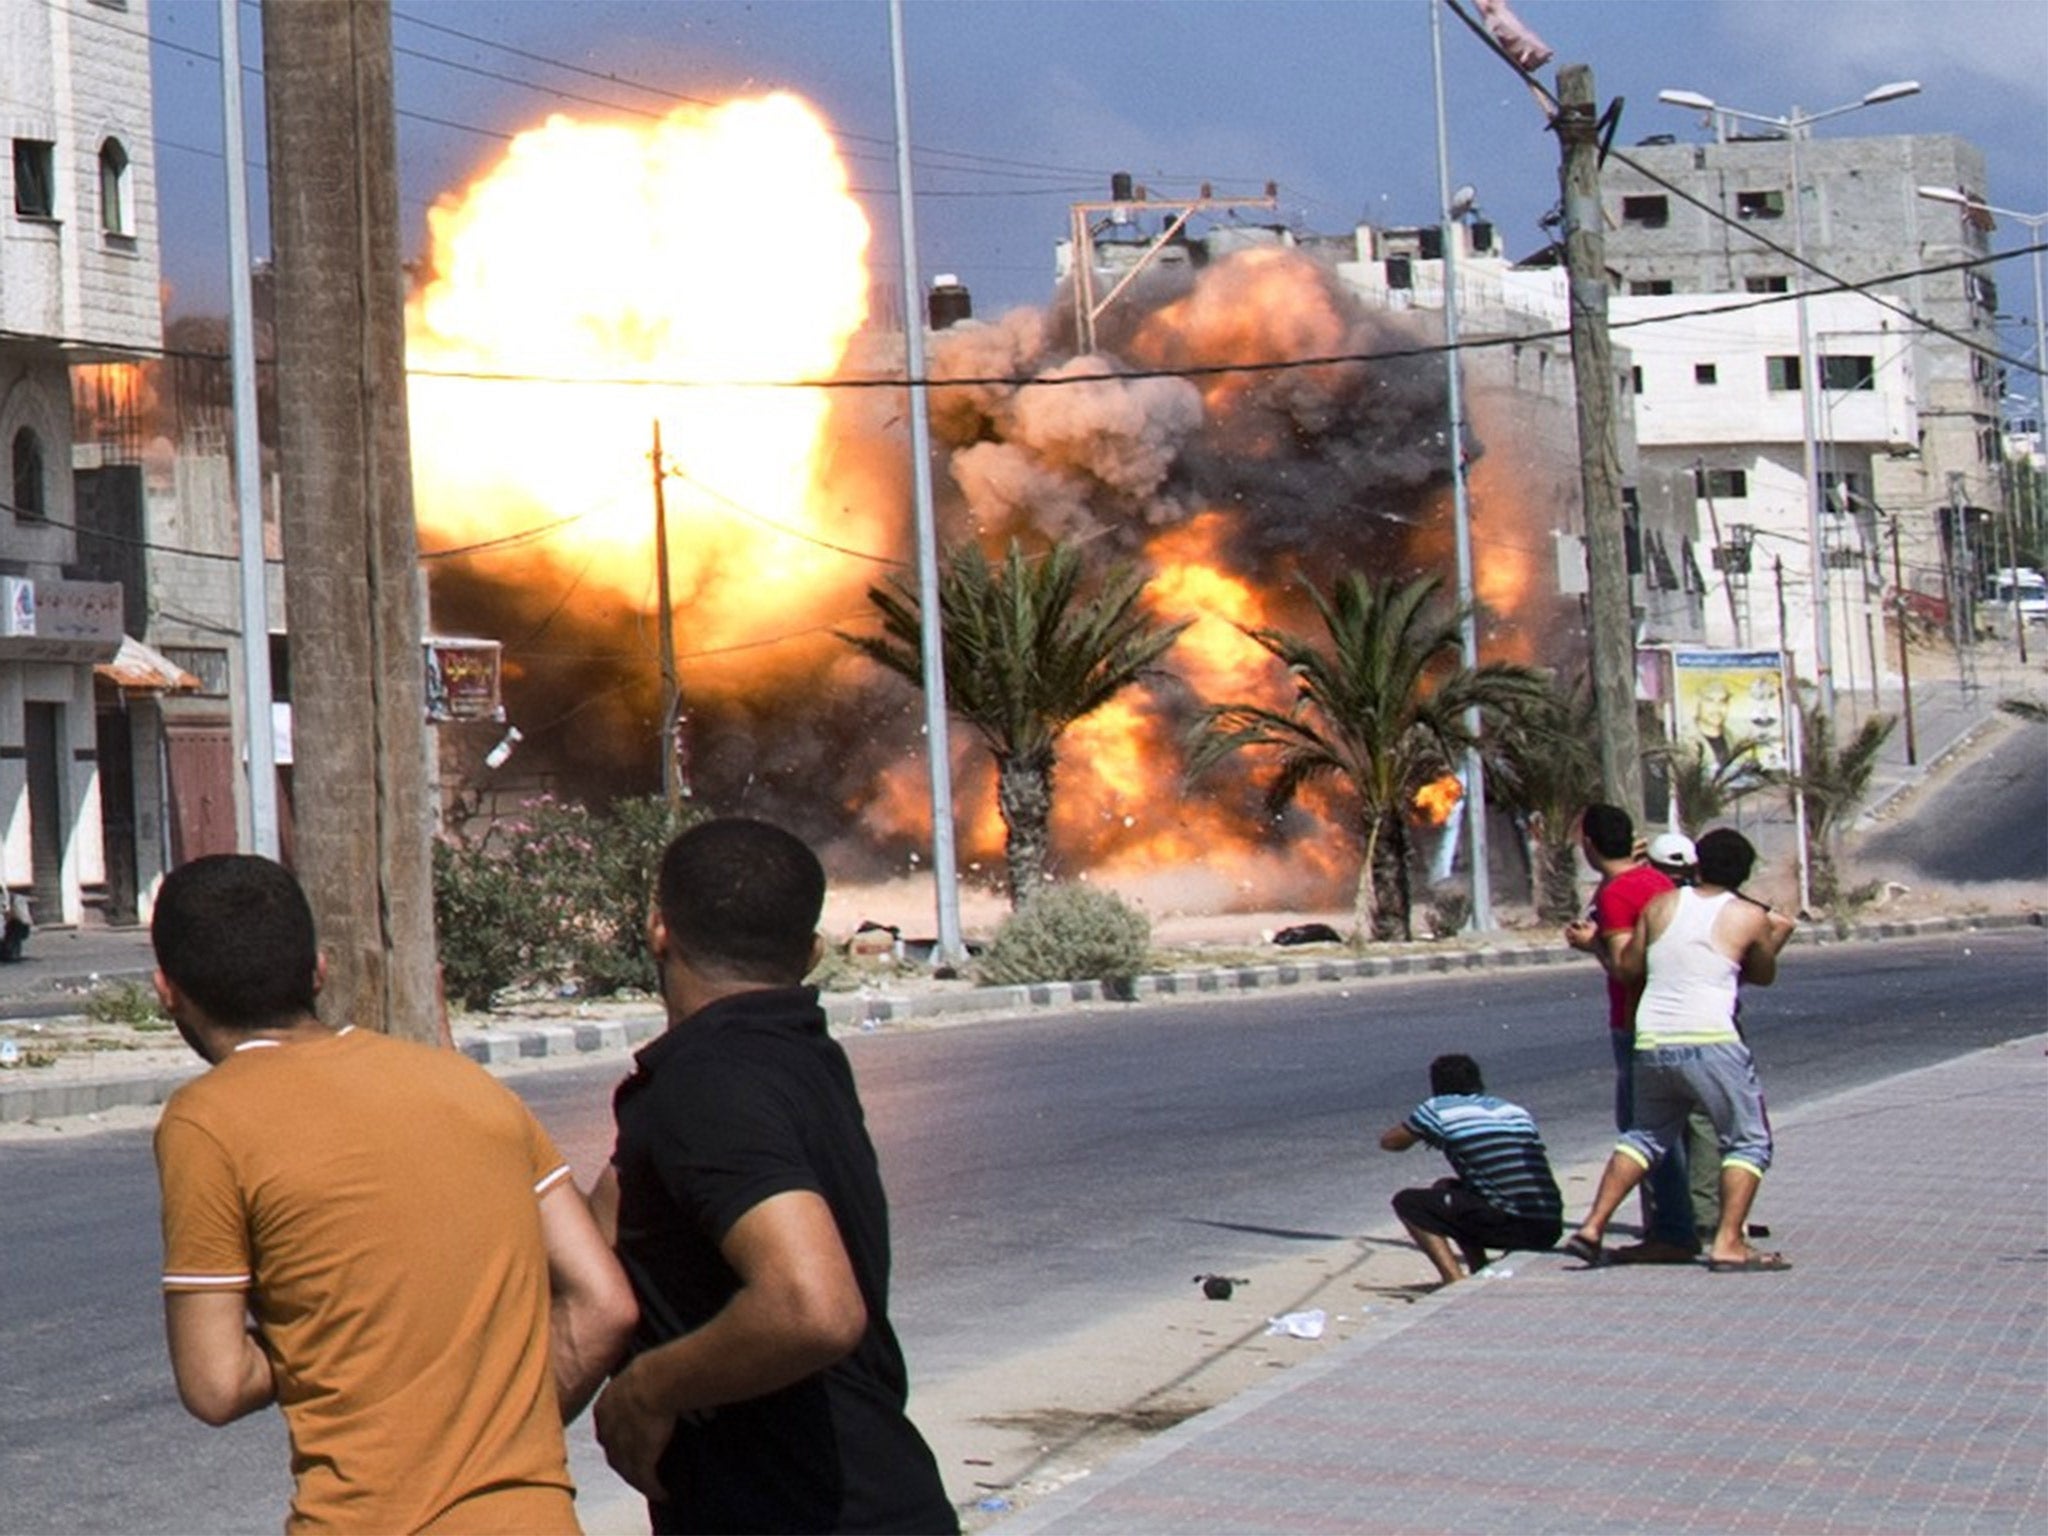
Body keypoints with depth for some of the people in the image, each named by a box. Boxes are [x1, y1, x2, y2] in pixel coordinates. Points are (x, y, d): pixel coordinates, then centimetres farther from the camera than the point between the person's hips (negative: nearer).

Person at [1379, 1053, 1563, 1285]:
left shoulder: (1436, 1110, 3)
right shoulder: (1517, 1111, 20)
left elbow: (1389, 1141, 19)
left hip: (1513, 1227, -7)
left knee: (1408, 1202, 7)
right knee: (1444, 1190, 27)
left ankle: (1456, 1284, -7)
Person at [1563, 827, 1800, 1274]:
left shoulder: (1661, 905, 11)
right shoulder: (1751, 917, 5)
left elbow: (1629, 964, 10)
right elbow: (1764, 976, 19)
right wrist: (1775, 938, 36)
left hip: (1651, 1042, 5)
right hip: (1709, 1041, -4)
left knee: (1646, 1136, 22)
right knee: (1748, 1142, 7)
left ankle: (1592, 1227, 15)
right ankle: (1728, 1244, -4)